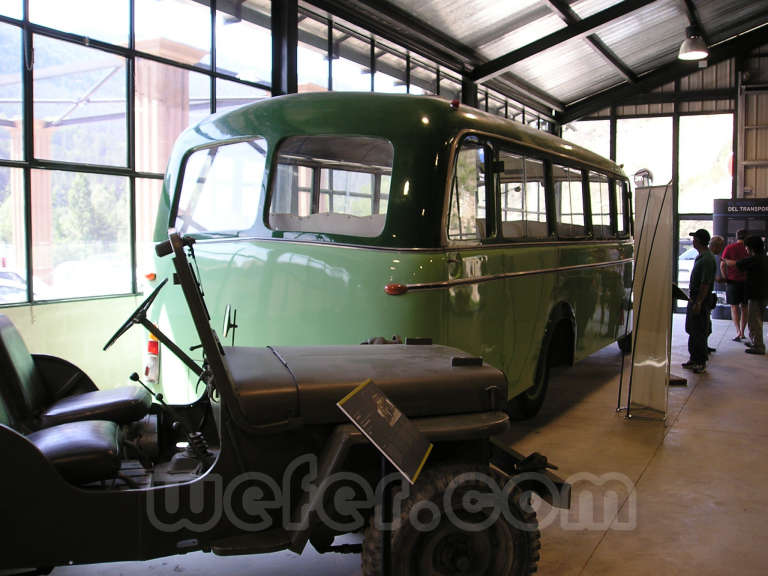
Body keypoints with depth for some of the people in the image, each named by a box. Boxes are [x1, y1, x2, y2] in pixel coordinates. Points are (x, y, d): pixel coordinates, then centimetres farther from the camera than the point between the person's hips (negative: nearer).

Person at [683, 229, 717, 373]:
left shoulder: (707, 259, -19)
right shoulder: (701, 256, 12)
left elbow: (705, 284, -22)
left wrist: (698, 302, -23)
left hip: (701, 302, -10)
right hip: (694, 299, 10)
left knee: (699, 333, -2)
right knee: (692, 331, 16)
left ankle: (701, 362, 6)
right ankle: (694, 359, 26)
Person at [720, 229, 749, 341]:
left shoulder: (729, 248, -3)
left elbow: (722, 265, -6)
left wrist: (726, 279, 4)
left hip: (733, 281, -1)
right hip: (746, 282, 1)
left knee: (734, 307, 5)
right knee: (744, 308, 12)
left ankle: (738, 331, -10)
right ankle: (742, 333, 17)